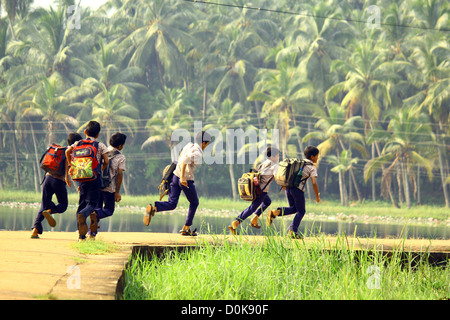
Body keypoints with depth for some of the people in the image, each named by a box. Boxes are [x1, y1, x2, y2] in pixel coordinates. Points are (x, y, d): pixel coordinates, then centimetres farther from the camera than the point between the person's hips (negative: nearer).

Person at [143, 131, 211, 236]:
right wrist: (182, 178, -32)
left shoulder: (189, 145, 9)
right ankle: (186, 229, 19)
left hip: (176, 176, 7)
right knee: (194, 203, 17)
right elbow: (185, 161, -30)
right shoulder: (197, 154, -16)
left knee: (171, 204, 2)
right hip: (187, 180, -7)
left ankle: (153, 208, -27)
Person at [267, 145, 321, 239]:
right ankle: (293, 231, -1)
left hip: (288, 187, 6)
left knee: (293, 209, 18)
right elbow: (314, 183, -10)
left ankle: (275, 213, -6)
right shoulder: (312, 168, 0)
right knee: (301, 211, 9)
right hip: (298, 189, -6)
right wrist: (317, 196, 1)